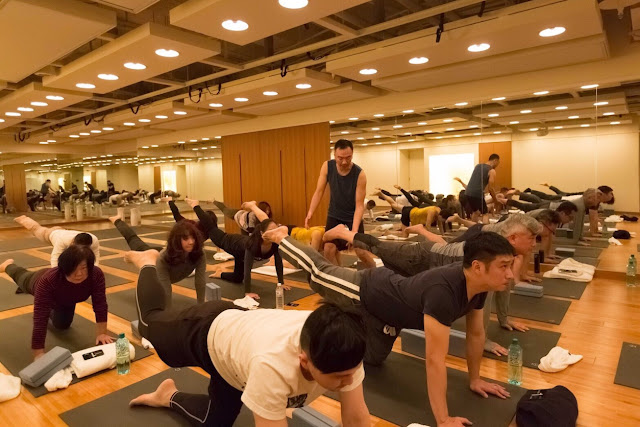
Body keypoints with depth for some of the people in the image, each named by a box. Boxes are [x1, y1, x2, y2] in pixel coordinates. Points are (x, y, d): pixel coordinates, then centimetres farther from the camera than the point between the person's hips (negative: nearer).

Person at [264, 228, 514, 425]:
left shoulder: (478, 284, -18)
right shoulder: (443, 291, -45)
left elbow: (476, 333, -1)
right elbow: (435, 359, -42)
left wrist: (474, 379, 6)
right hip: (364, 292, -7)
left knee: (371, 359, 25)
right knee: (318, 271, 19)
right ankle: (280, 238, 43)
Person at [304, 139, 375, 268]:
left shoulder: (359, 174, -24)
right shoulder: (327, 167, -15)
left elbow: (359, 205, -23)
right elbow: (319, 192, -11)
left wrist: (354, 231, -34)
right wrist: (310, 212, -26)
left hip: (353, 217, -2)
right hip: (334, 216, 3)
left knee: (361, 251, -1)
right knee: (329, 249, -7)